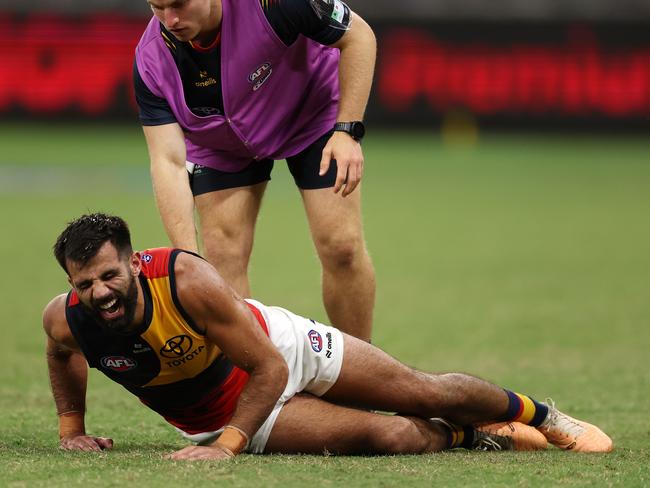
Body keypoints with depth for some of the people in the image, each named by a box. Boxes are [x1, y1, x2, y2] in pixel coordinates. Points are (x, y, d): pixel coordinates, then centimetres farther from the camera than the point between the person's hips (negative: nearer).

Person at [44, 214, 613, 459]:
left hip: (283, 345, -1)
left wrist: (227, 445, -33)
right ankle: (469, 435, 17)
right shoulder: (66, 319, -24)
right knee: (395, 439, -16)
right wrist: (71, 428, 5)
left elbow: (271, 367, -28)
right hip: (211, 416, 2)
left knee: (427, 393, 4)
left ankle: (542, 414, 34)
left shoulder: (188, 280, -36)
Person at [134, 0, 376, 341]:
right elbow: (168, 162, -32)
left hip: (314, 112, -2)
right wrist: (189, 260, -42)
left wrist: (347, 131, -29)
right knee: (222, 258, -12)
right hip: (221, 145, 2)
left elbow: (358, 36, -22)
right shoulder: (153, 59, -30)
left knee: (341, 245, -10)